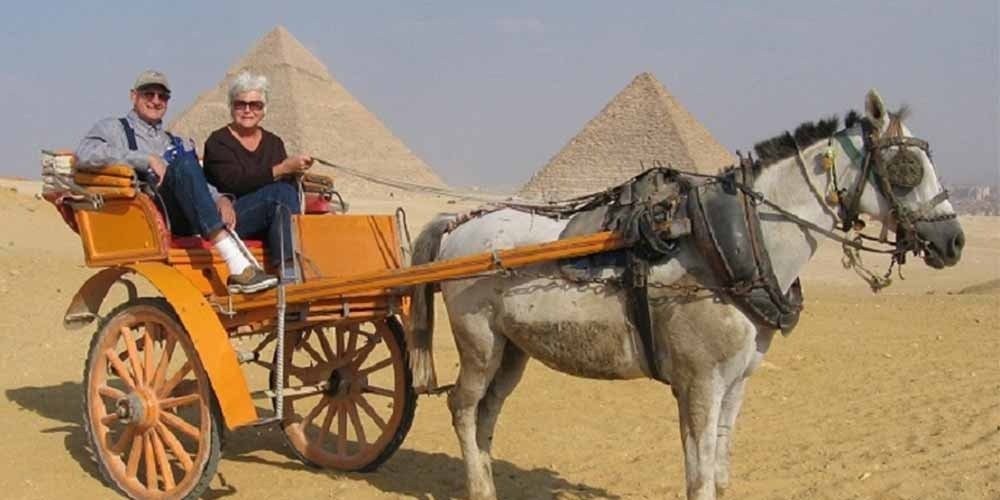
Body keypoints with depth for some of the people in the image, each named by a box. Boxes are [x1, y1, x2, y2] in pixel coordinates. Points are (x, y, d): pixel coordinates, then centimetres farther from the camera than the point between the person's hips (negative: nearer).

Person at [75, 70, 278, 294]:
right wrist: (147, 160, -10)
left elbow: (197, 184, 23)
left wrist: (219, 199, -1)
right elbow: (85, 155, -6)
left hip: (182, 221, 7)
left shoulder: (176, 142, 34)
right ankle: (238, 266, -49)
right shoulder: (114, 128, 16)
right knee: (184, 164, -35)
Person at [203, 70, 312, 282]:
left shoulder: (274, 143, 18)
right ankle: (288, 268, -41)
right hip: (226, 220, -5)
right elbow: (235, 182, -17)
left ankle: (289, 272, -41)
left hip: (267, 224, 5)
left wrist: (295, 171, -17)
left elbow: (290, 185, 7)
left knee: (286, 193, -27)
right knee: (280, 192, -28)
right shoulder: (218, 142, 1)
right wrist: (282, 169, -22)